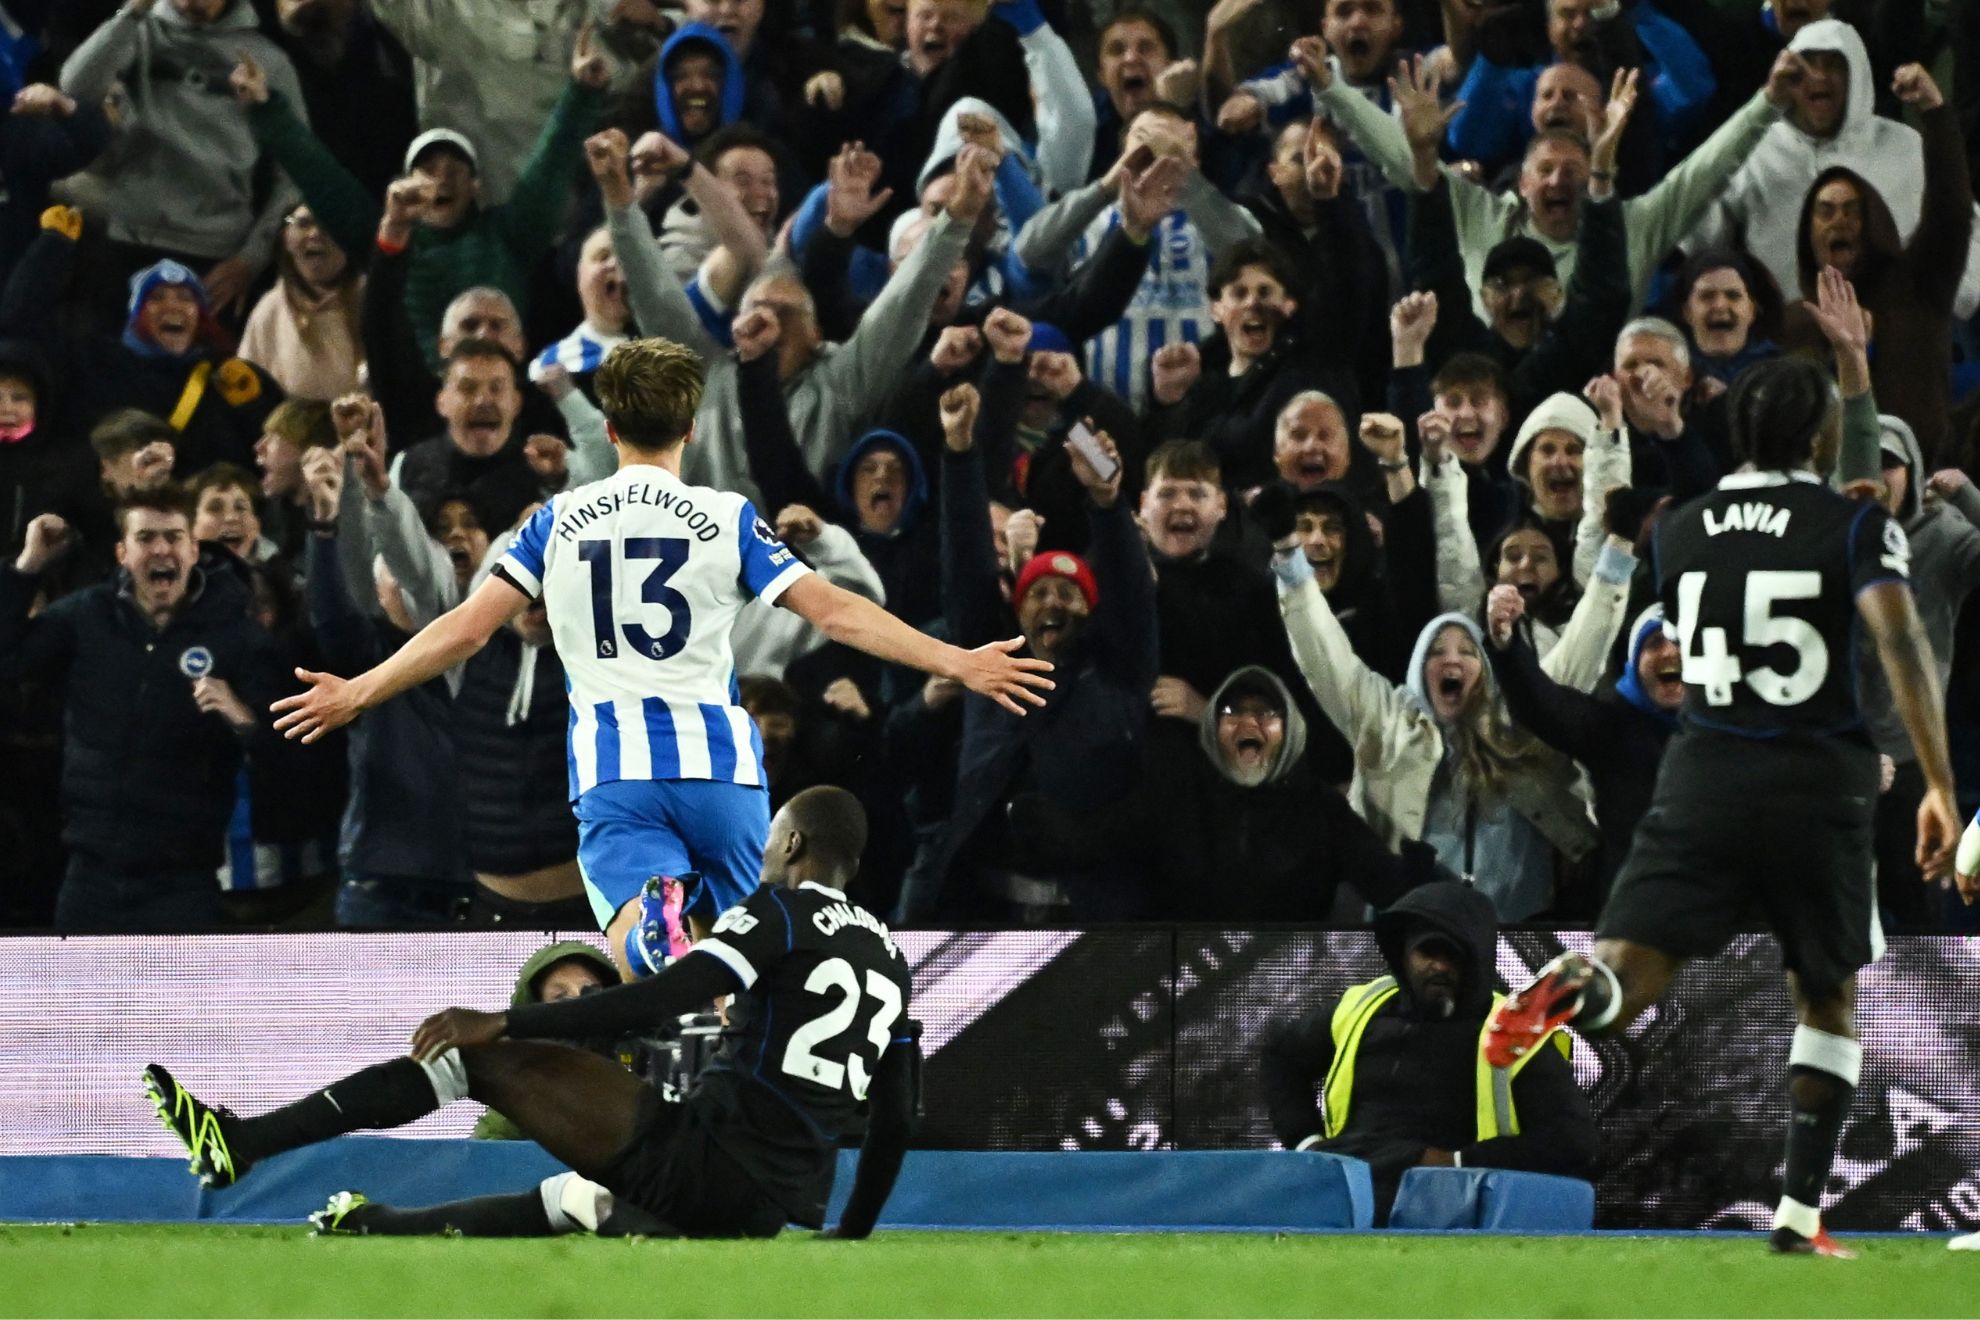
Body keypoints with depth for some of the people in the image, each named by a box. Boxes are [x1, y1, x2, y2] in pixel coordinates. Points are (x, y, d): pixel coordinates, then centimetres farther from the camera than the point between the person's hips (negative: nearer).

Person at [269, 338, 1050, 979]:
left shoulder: (559, 521, 9)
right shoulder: (726, 518, 5)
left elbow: (465, 628, 7)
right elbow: (832, 611, -1)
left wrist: (356, 694, 17)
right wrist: (958, 663, 4)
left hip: (611, 771, 0)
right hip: (717, 758, 0)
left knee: (634, 947, -15)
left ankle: (653, 917, -47)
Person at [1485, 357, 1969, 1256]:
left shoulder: (1678, 534, 10)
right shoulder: (1857, 528, -2)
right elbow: (1900, 644, -17)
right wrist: (1940, 787, -18)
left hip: (1703, 778, 2)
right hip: (1818, 786, -2)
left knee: (1628, 978, -7)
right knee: (1828, 997, 18)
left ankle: (1570, 991, -44)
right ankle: (1799, 1210, 13)